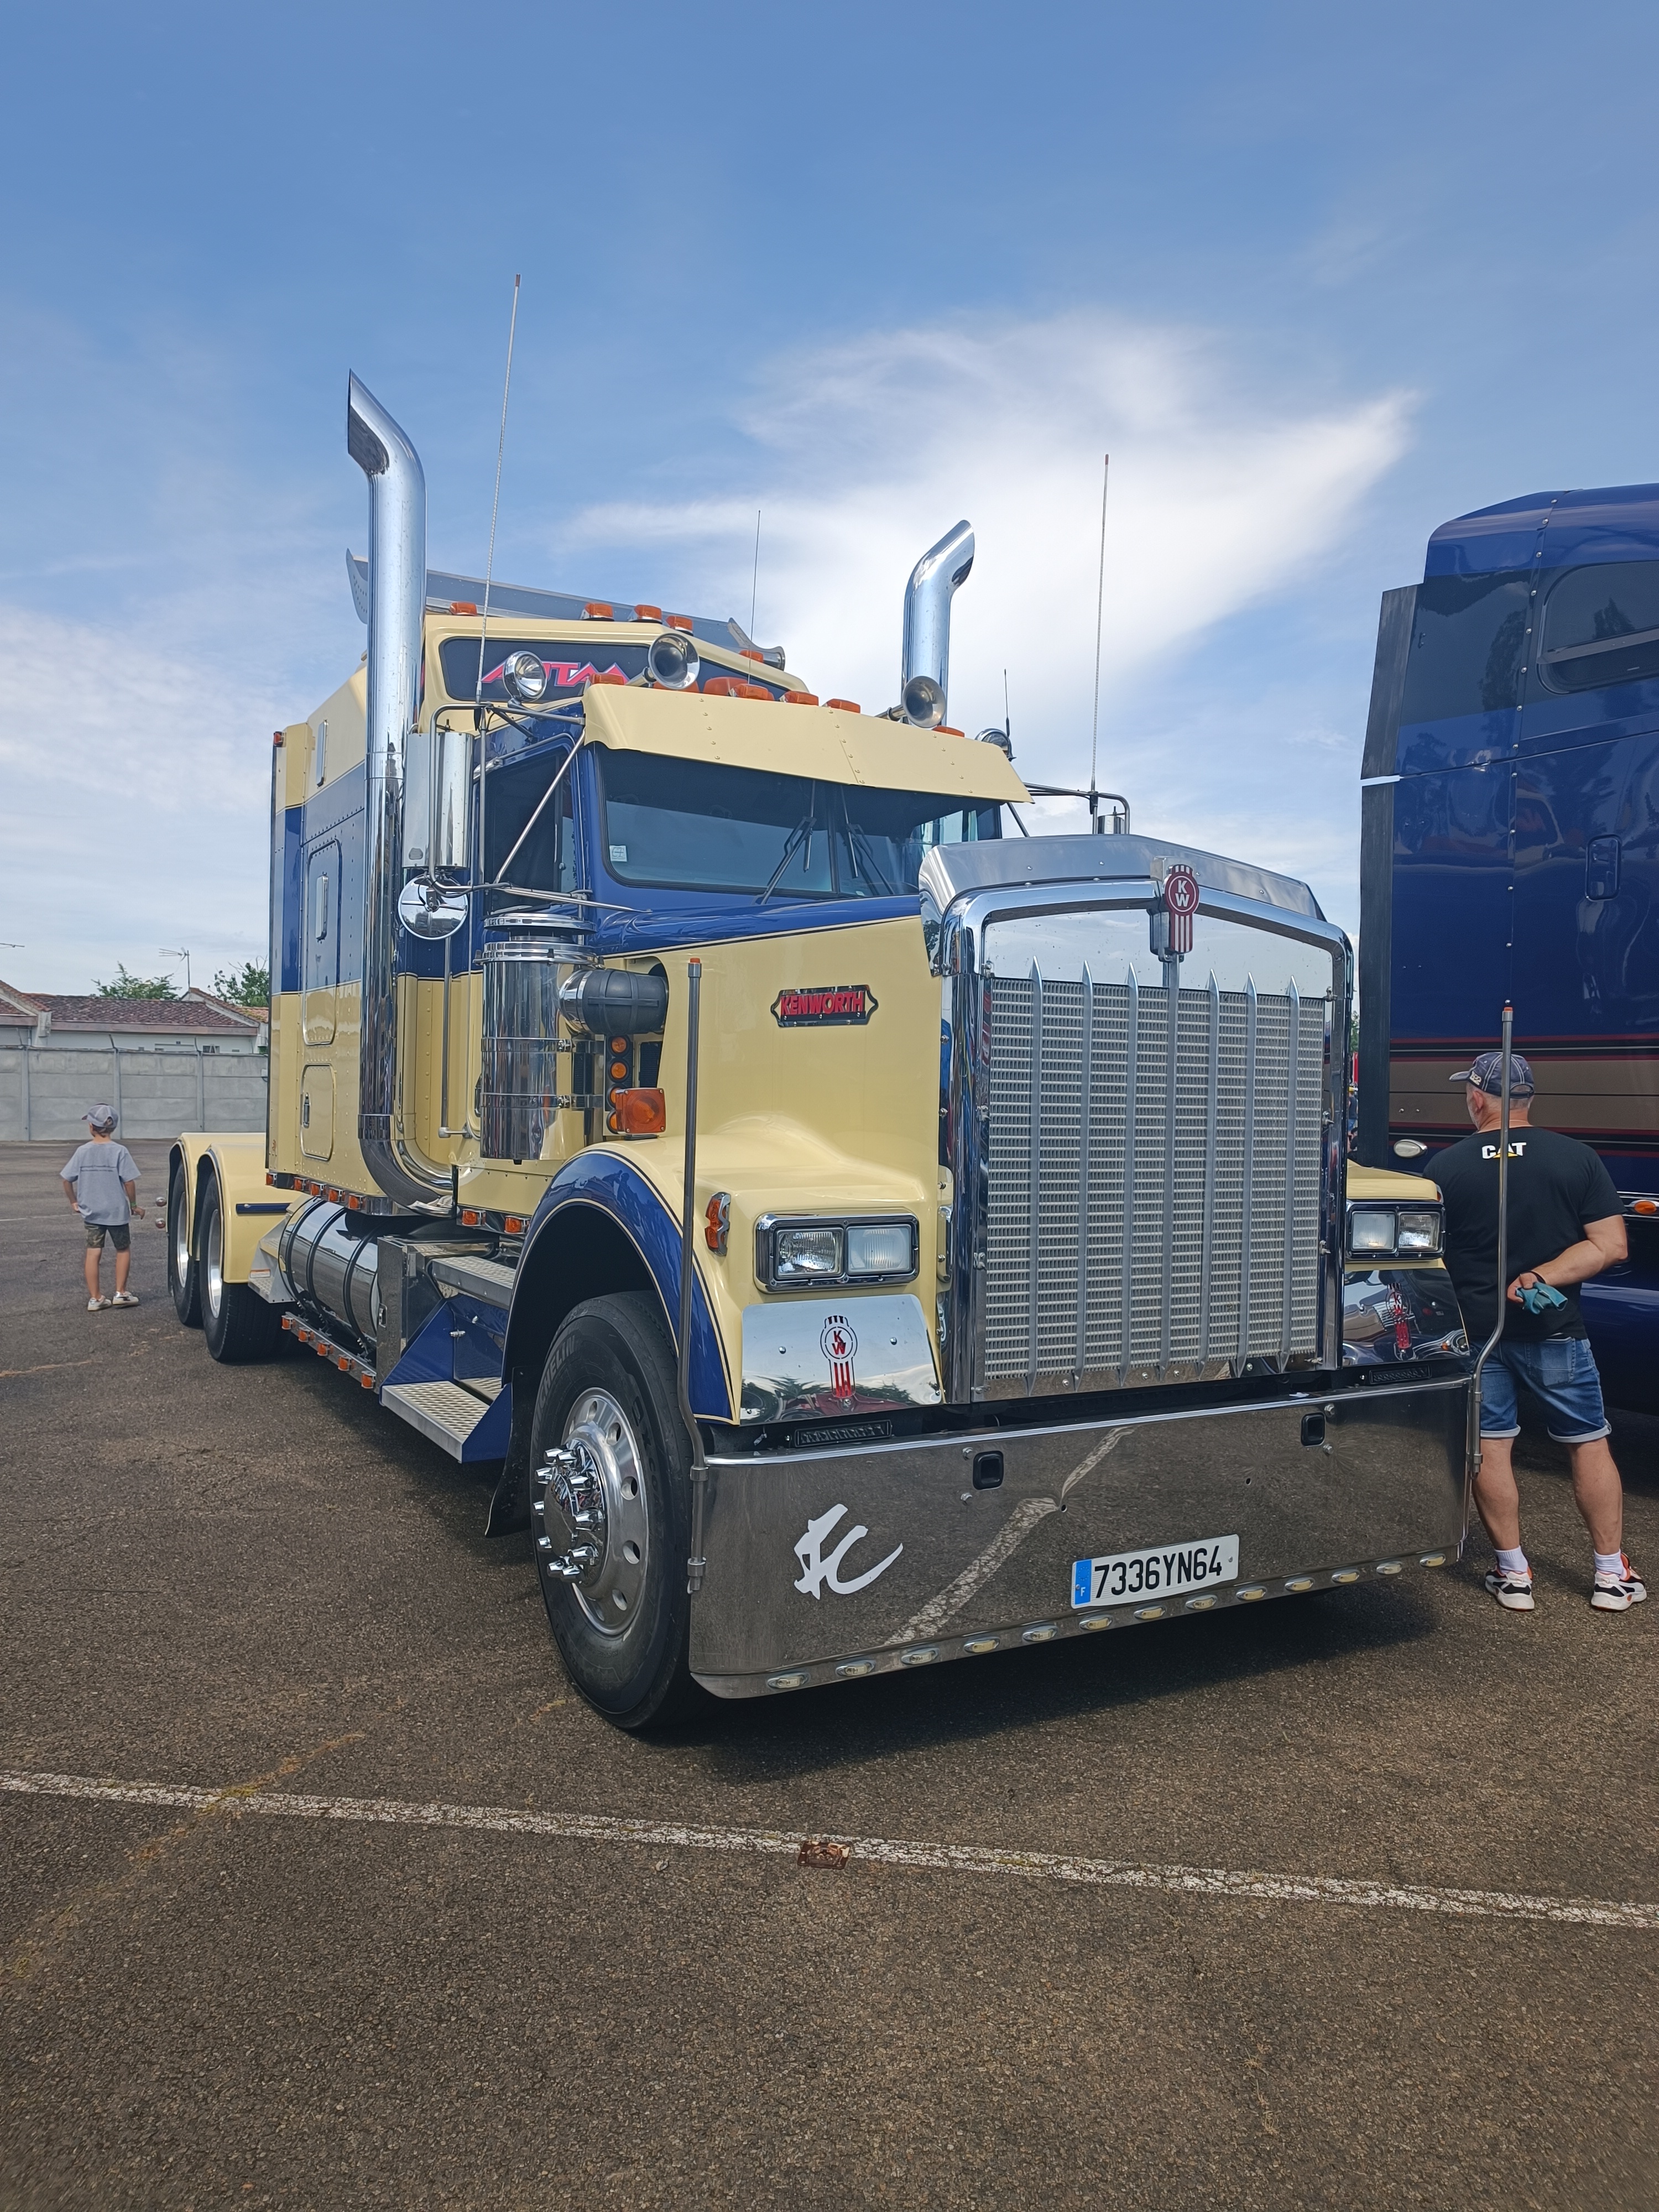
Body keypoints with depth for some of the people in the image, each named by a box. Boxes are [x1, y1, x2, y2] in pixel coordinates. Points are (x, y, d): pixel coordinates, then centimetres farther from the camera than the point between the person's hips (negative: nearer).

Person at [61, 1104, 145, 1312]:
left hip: (91, 1212, 2)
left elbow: (67, 1181, -1)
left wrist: (74, 1202, 13)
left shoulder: (82, 1152, -3)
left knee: (93, 1253, 7)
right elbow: (129, 1182, -15)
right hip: (117, 1212, -2)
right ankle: (120, 1293, 15)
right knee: (123, 1250, 15)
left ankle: (95, 1298, 9)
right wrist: (134, 1205, -2)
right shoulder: (119, 1151, -11)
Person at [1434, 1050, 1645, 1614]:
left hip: (1474, 1329, 0)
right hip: (1554, 1330, 1)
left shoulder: (1445, 1169, -6)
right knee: (1589, 1442, 13)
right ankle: (1613, 1575, 19)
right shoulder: (1577, 1158, -4)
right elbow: (1610, 1246, -8)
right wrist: (1540, 1277, -10)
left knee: (1490, 1449, 7)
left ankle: (1513, 1575, 14)